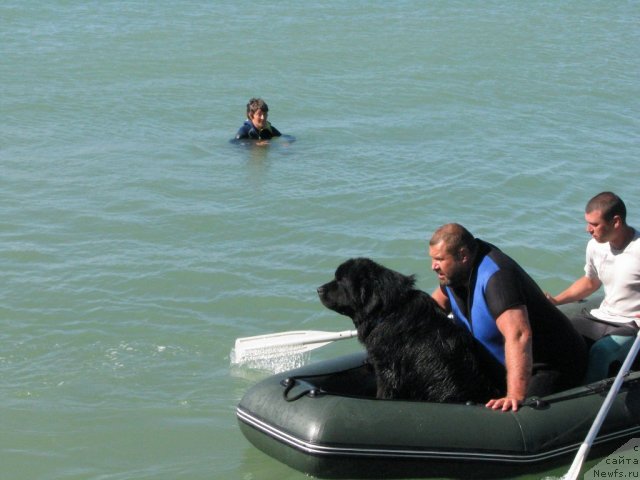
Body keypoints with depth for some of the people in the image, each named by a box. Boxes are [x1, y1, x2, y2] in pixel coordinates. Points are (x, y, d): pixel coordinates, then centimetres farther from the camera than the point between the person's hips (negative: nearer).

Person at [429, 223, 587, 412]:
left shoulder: (495, 276, -30)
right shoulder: (456, 272, -1)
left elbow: (519, 335, -42)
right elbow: (439, 300, 22)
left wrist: (516, 395, -49)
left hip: (551, 368, -9)